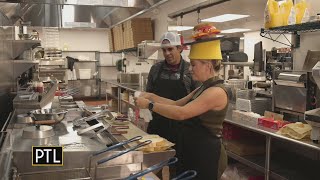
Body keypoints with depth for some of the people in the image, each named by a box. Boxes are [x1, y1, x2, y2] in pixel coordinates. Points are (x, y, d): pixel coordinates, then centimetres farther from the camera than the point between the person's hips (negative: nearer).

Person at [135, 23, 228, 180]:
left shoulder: (216, 91, -21)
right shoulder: (204, 88, 12)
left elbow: (181, 113, -28)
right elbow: (177, 104, 12)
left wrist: (149, 105, -21)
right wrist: (152, 96, 1)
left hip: (206, 155, -9)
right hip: (191, 152, 9)